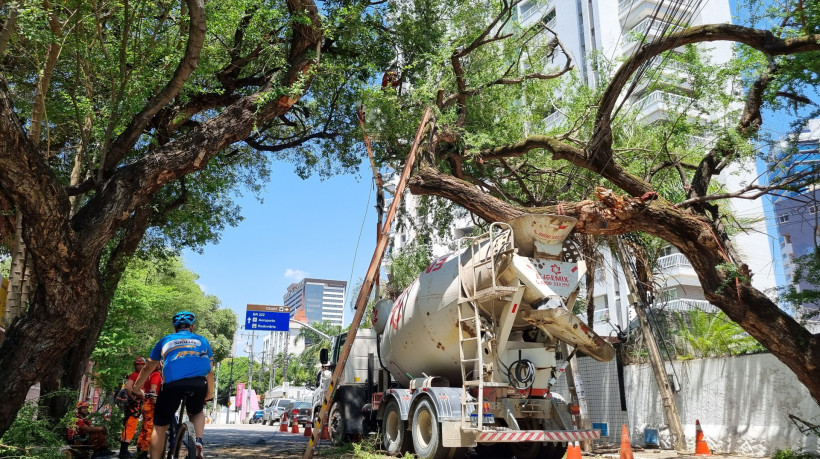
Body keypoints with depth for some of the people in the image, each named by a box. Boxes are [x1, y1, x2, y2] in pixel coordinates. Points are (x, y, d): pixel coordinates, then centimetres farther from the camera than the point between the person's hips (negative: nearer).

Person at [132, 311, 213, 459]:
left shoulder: (165, 341, 28)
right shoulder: (202, 341, 27)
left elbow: (148, 368, 34)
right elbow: (210, 371, 31)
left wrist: (137, 389, 48)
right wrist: (209, 394, 43)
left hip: (172, 384, -1)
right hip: (198, 384, 1)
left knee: (160, 427, 14)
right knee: (197, 412, 28)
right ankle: (198, 441, 5)